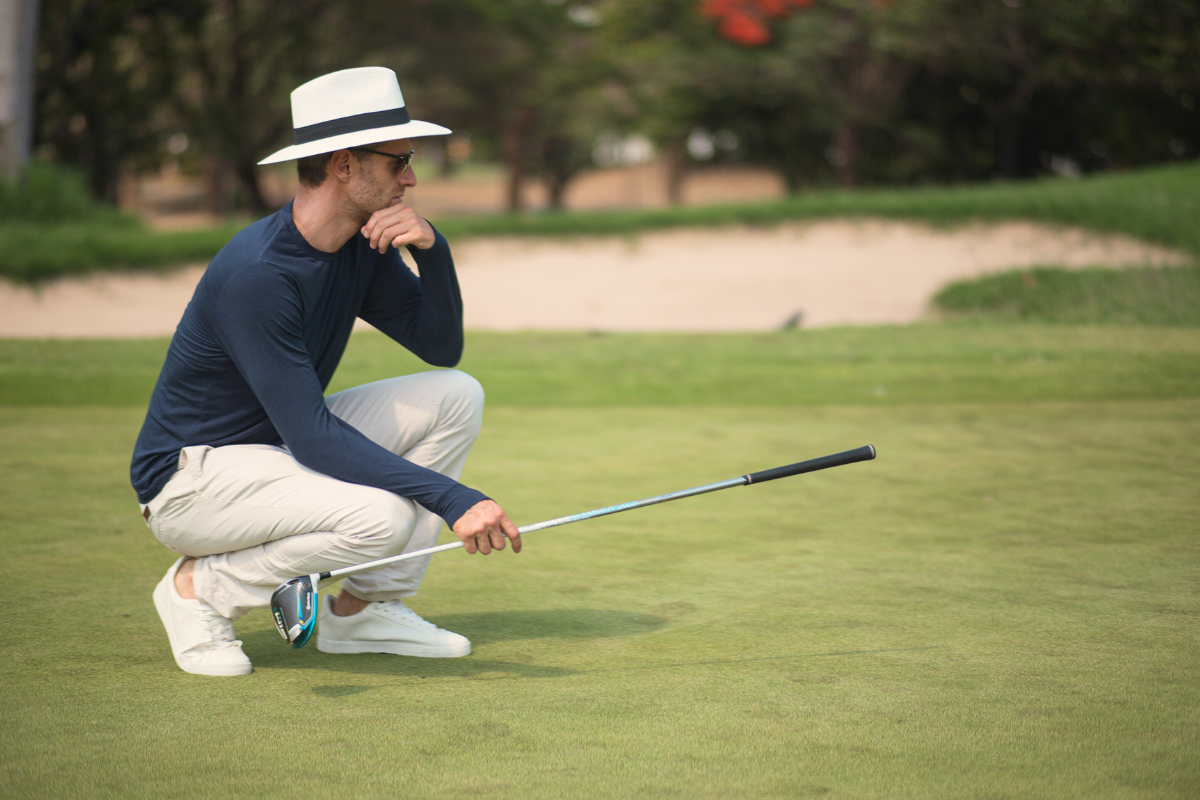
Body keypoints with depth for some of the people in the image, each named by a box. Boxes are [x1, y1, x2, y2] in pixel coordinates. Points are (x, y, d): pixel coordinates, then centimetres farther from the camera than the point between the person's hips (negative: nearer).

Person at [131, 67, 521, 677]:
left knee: (457, 396, -3)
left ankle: (365, 607, 2)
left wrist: (432, 250, -15)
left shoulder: (363, 245, -1)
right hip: (190, 478, -9)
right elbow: (313, 437, -30)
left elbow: (441, 346, 5)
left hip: (281, 453, 9)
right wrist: (453, 500, -33)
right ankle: (202, 586, -7)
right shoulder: (255, 273, -28)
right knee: (381, 516, -32)